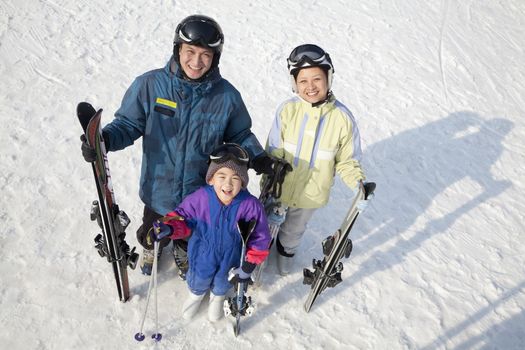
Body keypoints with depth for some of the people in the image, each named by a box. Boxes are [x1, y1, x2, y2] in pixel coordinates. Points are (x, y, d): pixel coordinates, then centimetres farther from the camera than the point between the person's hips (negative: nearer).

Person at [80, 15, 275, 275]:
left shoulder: (226, 95, -15)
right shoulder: (149, 85, -19)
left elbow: (240, 135, -1)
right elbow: (128, 124, -9)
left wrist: (257, 157, -18)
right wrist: (104, 139, -29)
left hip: (203, 191, 1)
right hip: (159, 189, 0)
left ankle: (183, 252, 65)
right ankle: (149, 249, 65)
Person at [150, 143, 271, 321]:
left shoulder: (250, 205, -30)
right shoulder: (200, 198, -29)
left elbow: (260, 236, -16)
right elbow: (183, 217, -12)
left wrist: (250, 263, -14)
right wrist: (170, 228, -32)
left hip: (230, 258, 0)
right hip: (202, 254, 0)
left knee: (222, 282, 31)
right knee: (199, 279, 29)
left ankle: (218, 296, 68)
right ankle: (196, 293, 67)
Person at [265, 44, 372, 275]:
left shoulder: (342, 117, -20)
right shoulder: (287, 110, -21)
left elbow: (347, 160, -8)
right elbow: (273, 153, -13)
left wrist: (358, 184, -25)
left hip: (310, 194, 1)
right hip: (279, 188, -1)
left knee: (294, 229, 30)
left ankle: (286, 250, 63)